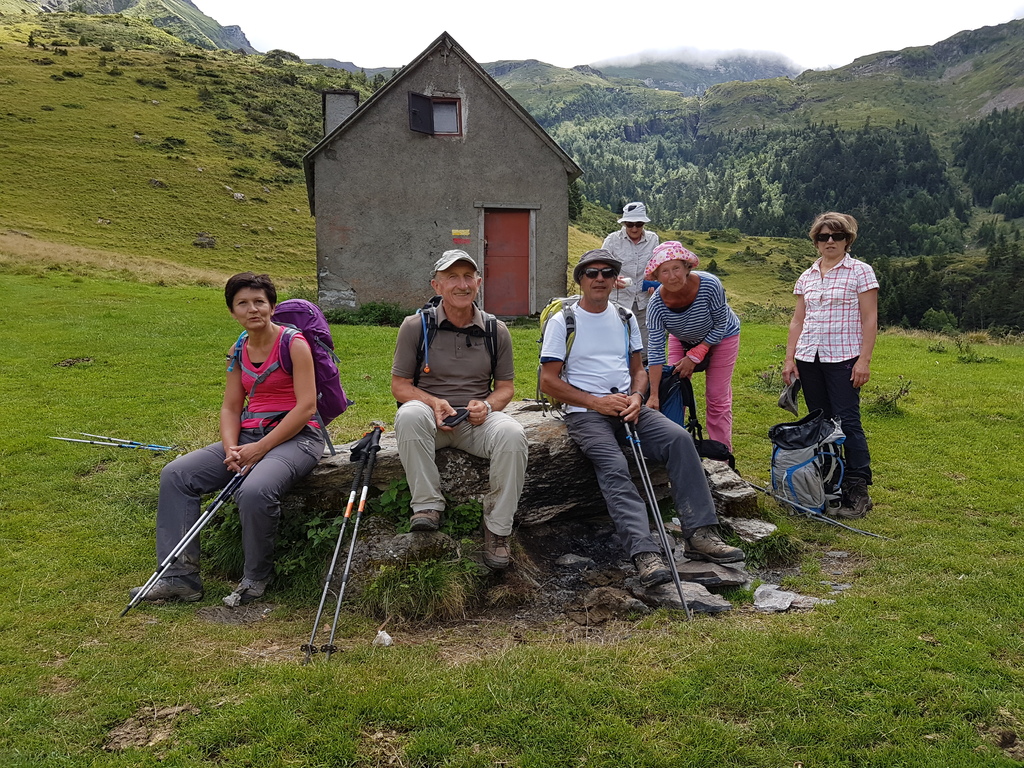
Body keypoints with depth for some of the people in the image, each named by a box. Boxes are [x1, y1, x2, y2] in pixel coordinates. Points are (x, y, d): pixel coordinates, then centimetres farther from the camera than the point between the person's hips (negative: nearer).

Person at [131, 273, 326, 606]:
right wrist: (231, 448, -8)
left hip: (296, 437, -7)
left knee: (254, 491, -35)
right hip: (249, 436, 8)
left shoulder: (293, 344, -9)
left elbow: (306, 407, -16)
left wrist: (259, 448, -17)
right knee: (175, 475, -6)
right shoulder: (238, 352, 12)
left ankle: (255, 579, -9)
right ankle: (180, 575, -2)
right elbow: (230, 408, 14)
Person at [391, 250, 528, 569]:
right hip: (432, 419, -1)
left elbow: (505, 387, 12)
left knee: (512, 434, -31)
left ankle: (497, 528, -17)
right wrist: (434, 403, -17)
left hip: (478, 419, 1)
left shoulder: (496, 331, 7)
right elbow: (400, 385, 3)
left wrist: (487, 405, -11)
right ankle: (428, 506, -24)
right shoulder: (415, 326, 1)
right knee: (409, 414, -36)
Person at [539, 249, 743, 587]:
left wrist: (636, 398, -4)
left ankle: (700, 534, -22)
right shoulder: (562, 321, 1)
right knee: (614, 467, -31)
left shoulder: (626, 318, 17)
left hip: (628, 407, 5)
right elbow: (548, 381, -3)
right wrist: (596, 402, -12)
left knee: (679, 438, -21)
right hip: (585, 412, -4)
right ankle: (645, 554, -40)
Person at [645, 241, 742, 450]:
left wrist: (695, 356, -22)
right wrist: (654, 395, -32)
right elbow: (656, 351, -29)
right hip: (682, 340, 2)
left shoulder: (710, 285, -36)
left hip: (720, 338, -2)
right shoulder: (656, 305, -30)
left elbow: (720, 326, -21)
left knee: (717, 398, -2)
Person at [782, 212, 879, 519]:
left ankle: (858, 492, -4)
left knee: (847, 421, -10)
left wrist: (864, 359, -12)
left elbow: (869, 319, -4)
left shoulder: (860, 272, 1)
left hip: (843, 357, -5)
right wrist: (789, 359, 7)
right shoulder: (806, 277, 14)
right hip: (809, 358, 5)